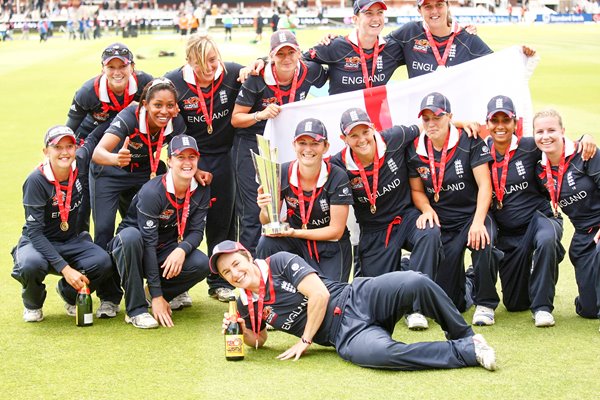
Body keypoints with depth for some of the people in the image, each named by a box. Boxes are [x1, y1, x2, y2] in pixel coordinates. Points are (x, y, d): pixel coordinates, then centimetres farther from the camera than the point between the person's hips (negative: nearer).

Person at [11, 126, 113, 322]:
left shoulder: (80, 170, -8)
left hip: (72, 242, 4)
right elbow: (34, 231, -24)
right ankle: (33, 304, -1)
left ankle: (69, 293, 7)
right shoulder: (36, 181, -21)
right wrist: (65, 268, -32)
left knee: (103, 262, -27)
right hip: (37, 242, -4)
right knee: (31, 265, -39)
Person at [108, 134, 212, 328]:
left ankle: (166, 293, 5)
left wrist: (182, 249, -33)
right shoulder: (152, 191, -25)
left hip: (168, 251, 4)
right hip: (133, 247, -4)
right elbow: (148, 242, -27)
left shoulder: (201, 192, -7)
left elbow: (196, 231, -6)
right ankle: (136, 309, -29)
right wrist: (156, 295, -30)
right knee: (130, 235, -39)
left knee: (202, 265, -26)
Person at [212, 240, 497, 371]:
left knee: (415, 283, -34)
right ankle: (467, 352, -22)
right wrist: (241, 328, 2)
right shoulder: (246, 304, 11)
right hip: (346, 335, 2)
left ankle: (463, 337, -9)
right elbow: (258, 341, 26)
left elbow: (319, 293, -11)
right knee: (381, 353, -37)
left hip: (358, 298, -2)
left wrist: (304, 340, -7)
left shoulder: (279, 263, -2)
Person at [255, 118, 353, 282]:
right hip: (296, 244, 2)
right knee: (266, 243, -27)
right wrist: (265, 210, -27)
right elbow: (269, 223, -3)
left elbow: (336, 230, -14)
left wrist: (294, 233, -23)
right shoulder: (282, 173, -10)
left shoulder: (337, 178, -18)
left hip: (331, 249, -2)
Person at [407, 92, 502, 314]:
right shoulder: (415, 150, 0)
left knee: (482, 242, -40)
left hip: (472, 215, -3)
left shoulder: (469, 142, -11)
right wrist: (427, 210, -12)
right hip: (441, 223, 3)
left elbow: (484, 184, -15)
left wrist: (478, 222, -27)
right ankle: (464, 291, 37)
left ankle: (484, 302, -13)